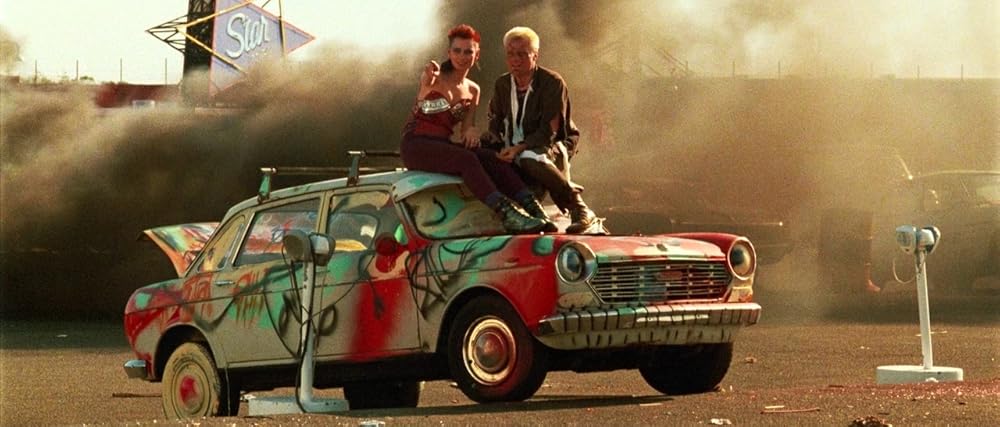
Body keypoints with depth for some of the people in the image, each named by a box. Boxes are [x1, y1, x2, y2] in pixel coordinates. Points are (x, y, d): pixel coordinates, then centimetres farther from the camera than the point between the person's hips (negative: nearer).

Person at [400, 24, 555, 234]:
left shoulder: (472, 90, 13)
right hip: (416, 144, -5)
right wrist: (429, 79, -54)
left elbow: (466, 128, 13)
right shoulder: (435, 77, -5)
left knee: (493, 159, -22)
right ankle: (506, 214, -48)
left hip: (444, 144, 5)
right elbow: (425, 84, -29)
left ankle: (534, 210, -35)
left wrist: (471, 131, -11)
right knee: (467, 159, -33)